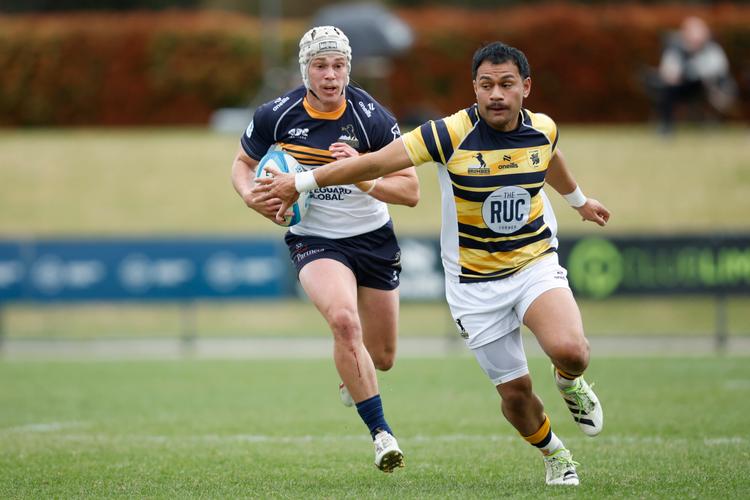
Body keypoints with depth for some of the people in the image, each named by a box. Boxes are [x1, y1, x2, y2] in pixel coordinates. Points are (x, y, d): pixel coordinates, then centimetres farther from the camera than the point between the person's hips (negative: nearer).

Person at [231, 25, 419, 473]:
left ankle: (352, 378, 52)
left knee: (382, 358, 12)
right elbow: (243, 163, 7)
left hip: (373, 238, 1)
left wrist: (363, 177, -31)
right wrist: (252, 196, -14)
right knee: (344, 320, -31)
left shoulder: (373, 118, -15)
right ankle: (382, 434, -22)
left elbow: (411, 191, -14)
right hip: (314, 239, -1)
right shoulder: (276, 116, -11)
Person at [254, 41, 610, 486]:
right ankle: (554, 455, 33)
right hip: (475, 282, -1)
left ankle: (571, 382, 12)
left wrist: (579, 199, 41)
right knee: (515, 391, 1)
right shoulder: (452, 134, -17)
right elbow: (376, 164, -13)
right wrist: (301, 182, -13)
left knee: (569, 350, -27)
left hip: (535, 264, 1)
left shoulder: (543, 130, -5)